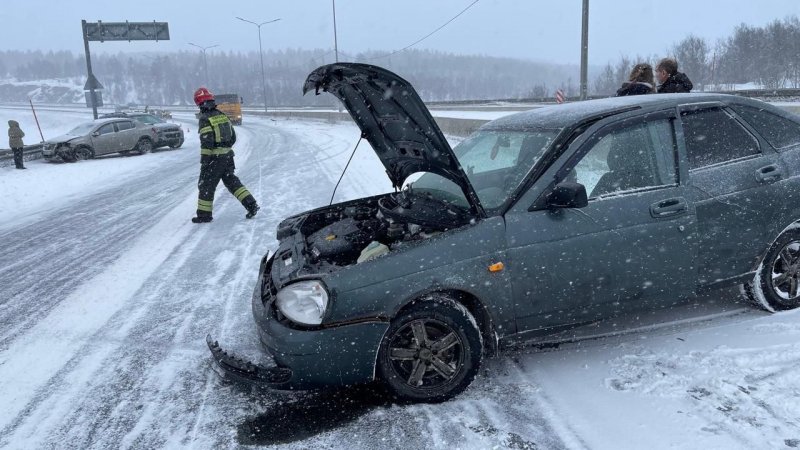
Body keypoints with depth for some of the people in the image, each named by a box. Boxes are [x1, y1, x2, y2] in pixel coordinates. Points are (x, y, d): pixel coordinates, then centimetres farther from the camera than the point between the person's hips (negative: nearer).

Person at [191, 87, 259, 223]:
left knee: (206, 185, 5)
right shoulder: (223, 116, 8)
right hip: (228, 156, 7)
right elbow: (233, 137, 14)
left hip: (214, 158, -7)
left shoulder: (205, 120, -14)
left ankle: (204, 214, 12)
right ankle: (251, 204, 9)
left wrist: (204, 162, -16)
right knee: (232, 181, 16)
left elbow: (206, 143, -20)